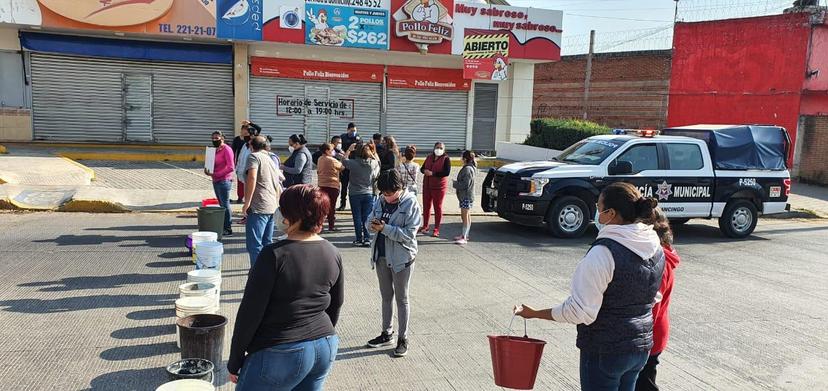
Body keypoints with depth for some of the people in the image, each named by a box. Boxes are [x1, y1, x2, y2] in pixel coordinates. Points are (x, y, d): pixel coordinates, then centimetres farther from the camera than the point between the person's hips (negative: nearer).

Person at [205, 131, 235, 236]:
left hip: (224, 181, -8)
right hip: (216, 181, 8)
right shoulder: (216, 150, 14)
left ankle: (228, 229, 1)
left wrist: (215, 174, -19)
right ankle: (224, 227, 16)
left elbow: (231, 167, -18)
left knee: (225, 205, -4)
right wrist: (208, 170, 2)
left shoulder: (226, 149, -11)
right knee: (222, 204, 11)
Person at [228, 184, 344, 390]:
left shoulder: (274, 255, -18)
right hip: (326, 349, 6)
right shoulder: (333, 254, 1)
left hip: (281, 355, -6)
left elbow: (250, 313, -14)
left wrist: (234, 362, -4)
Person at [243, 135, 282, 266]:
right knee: (267, 243, 17)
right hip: (271, 207, 9)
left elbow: (252, 178, -19)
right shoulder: (271, 159, 23)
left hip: (258, 207, -9)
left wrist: (247, 203, -17)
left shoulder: (254, 156, -2)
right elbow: (278, 187, 26)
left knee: (254, 245, -8)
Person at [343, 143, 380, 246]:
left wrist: (349, 149, 16)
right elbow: (378, 162, 17)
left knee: (357, 217, 5)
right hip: (369, 193, 2)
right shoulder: (373, 163, -8)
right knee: (367, 217, 7)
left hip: (355, 194, -2)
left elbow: (344, 160, 6)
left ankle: (359, 239, 9)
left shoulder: (354, 163, -14)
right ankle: (367, 238, 6)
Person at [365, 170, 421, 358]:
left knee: (401, 299, 7)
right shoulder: (381, 200, 0)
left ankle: (403, 339, 21)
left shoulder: (411, 203, -16)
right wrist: (372, 223, -14)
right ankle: (387, 333, 34)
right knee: (386, 296, 18)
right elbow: (369, 219, 9)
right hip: (381, 255, 6)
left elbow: (409, 234, -20)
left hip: (401, 257, -6)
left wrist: (384, 228, -26)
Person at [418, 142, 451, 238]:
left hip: (439, 187, -5)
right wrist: (425, 171, -12)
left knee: (438, 207, 1)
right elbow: (422, 168, 13)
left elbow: (447, 172, -16)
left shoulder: (446, 159, -5)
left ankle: (436, 230, 8)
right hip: (427, 186, 5)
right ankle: (425, 226, 25)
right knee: (426, 206, 11)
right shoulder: (429, 157, 12)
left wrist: (433, 173, -20)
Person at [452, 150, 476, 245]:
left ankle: (464, 238, -5)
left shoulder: (467, 169, -19)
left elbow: (466, 184, -23)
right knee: (466, 216, 17)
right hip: (465, 196, 10)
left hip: (467, 196, -10)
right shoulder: (469, 168, 13)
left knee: (465, 216, -7)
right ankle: (465, 235, 26)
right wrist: (456, 183, 10)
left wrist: (455, 184, -11)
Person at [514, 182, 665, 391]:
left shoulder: (604, 252, -25)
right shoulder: (657, 248, 0)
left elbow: (581, 311, -24)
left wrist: (534, 314, -14)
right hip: (642, 345, 7)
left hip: (605, 350, -7)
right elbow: (652, 298, 11)